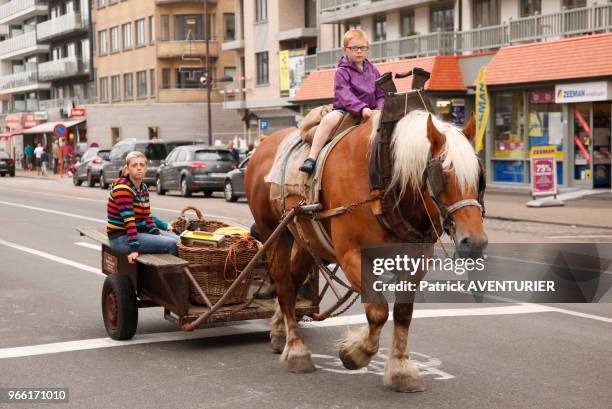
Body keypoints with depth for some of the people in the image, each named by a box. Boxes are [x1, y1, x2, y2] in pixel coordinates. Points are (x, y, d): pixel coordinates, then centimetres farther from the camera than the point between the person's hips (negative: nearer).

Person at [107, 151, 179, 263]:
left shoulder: (143, 188, 11)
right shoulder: (122, 188, -17)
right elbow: (128, 220, -25)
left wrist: (157, 234, -2)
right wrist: (134, 248, -30)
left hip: (141, 230, 10)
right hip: (121, 237, -10)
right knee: (172, 244, -20)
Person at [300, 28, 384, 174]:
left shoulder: (372, 70, 11)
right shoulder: (342, 72, -4)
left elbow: (381, 95, 12)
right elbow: (345, 96, -19)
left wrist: (379, 110, -10)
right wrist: (361, 108, -35)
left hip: (369, 112, 5)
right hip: (345, 111, -5)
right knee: (329, 119, -33)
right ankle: (311, 158, -33)